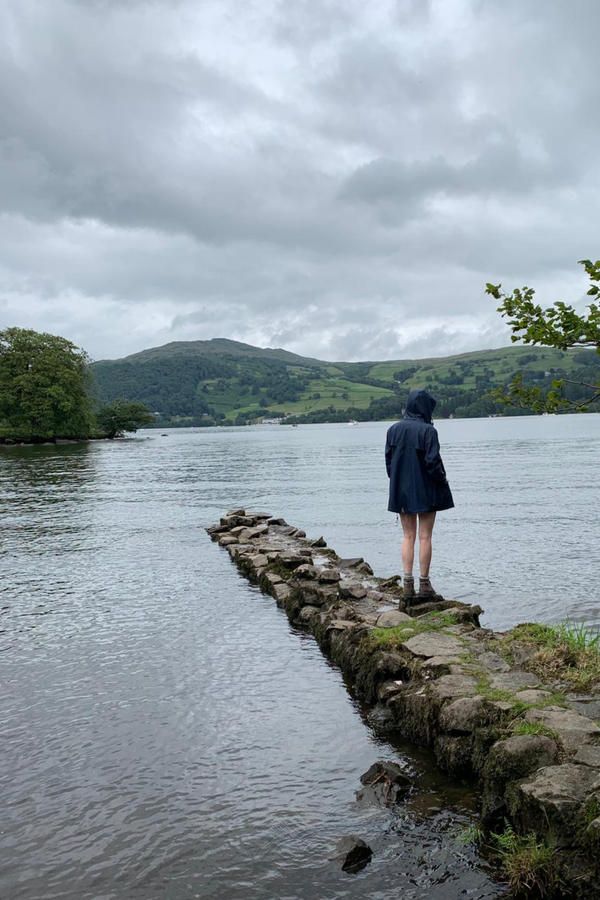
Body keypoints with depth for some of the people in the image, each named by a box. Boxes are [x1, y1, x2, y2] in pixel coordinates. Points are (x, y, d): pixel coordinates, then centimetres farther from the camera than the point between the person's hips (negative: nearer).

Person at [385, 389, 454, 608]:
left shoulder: (393, 429, 1)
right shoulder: (427, 430, -14)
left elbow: (389, 460, 4)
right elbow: (433, 461, -15)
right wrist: (443, 481, -1)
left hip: (402, 490, 4)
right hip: (425, 490, -4)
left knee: (408, 537, 10)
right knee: (425, 537, 5)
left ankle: (408, 585, 5)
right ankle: (424, 585, 9)